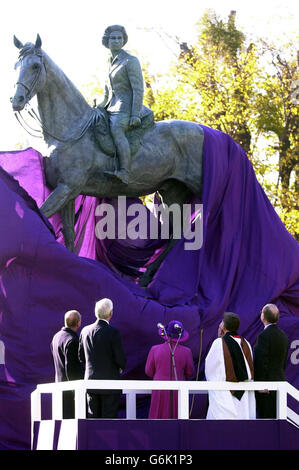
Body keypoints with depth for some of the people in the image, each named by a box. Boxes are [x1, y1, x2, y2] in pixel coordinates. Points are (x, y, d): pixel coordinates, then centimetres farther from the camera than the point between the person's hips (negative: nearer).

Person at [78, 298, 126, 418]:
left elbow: (81, 357, 9)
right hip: (110, 381, -5)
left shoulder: (85, 331, 2)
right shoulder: (113, 332, -14)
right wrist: (121, 367, 8)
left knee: (93, 416, 10)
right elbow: (120, 359, -14)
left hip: (90, 380, 5)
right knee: (109, 417, -1)